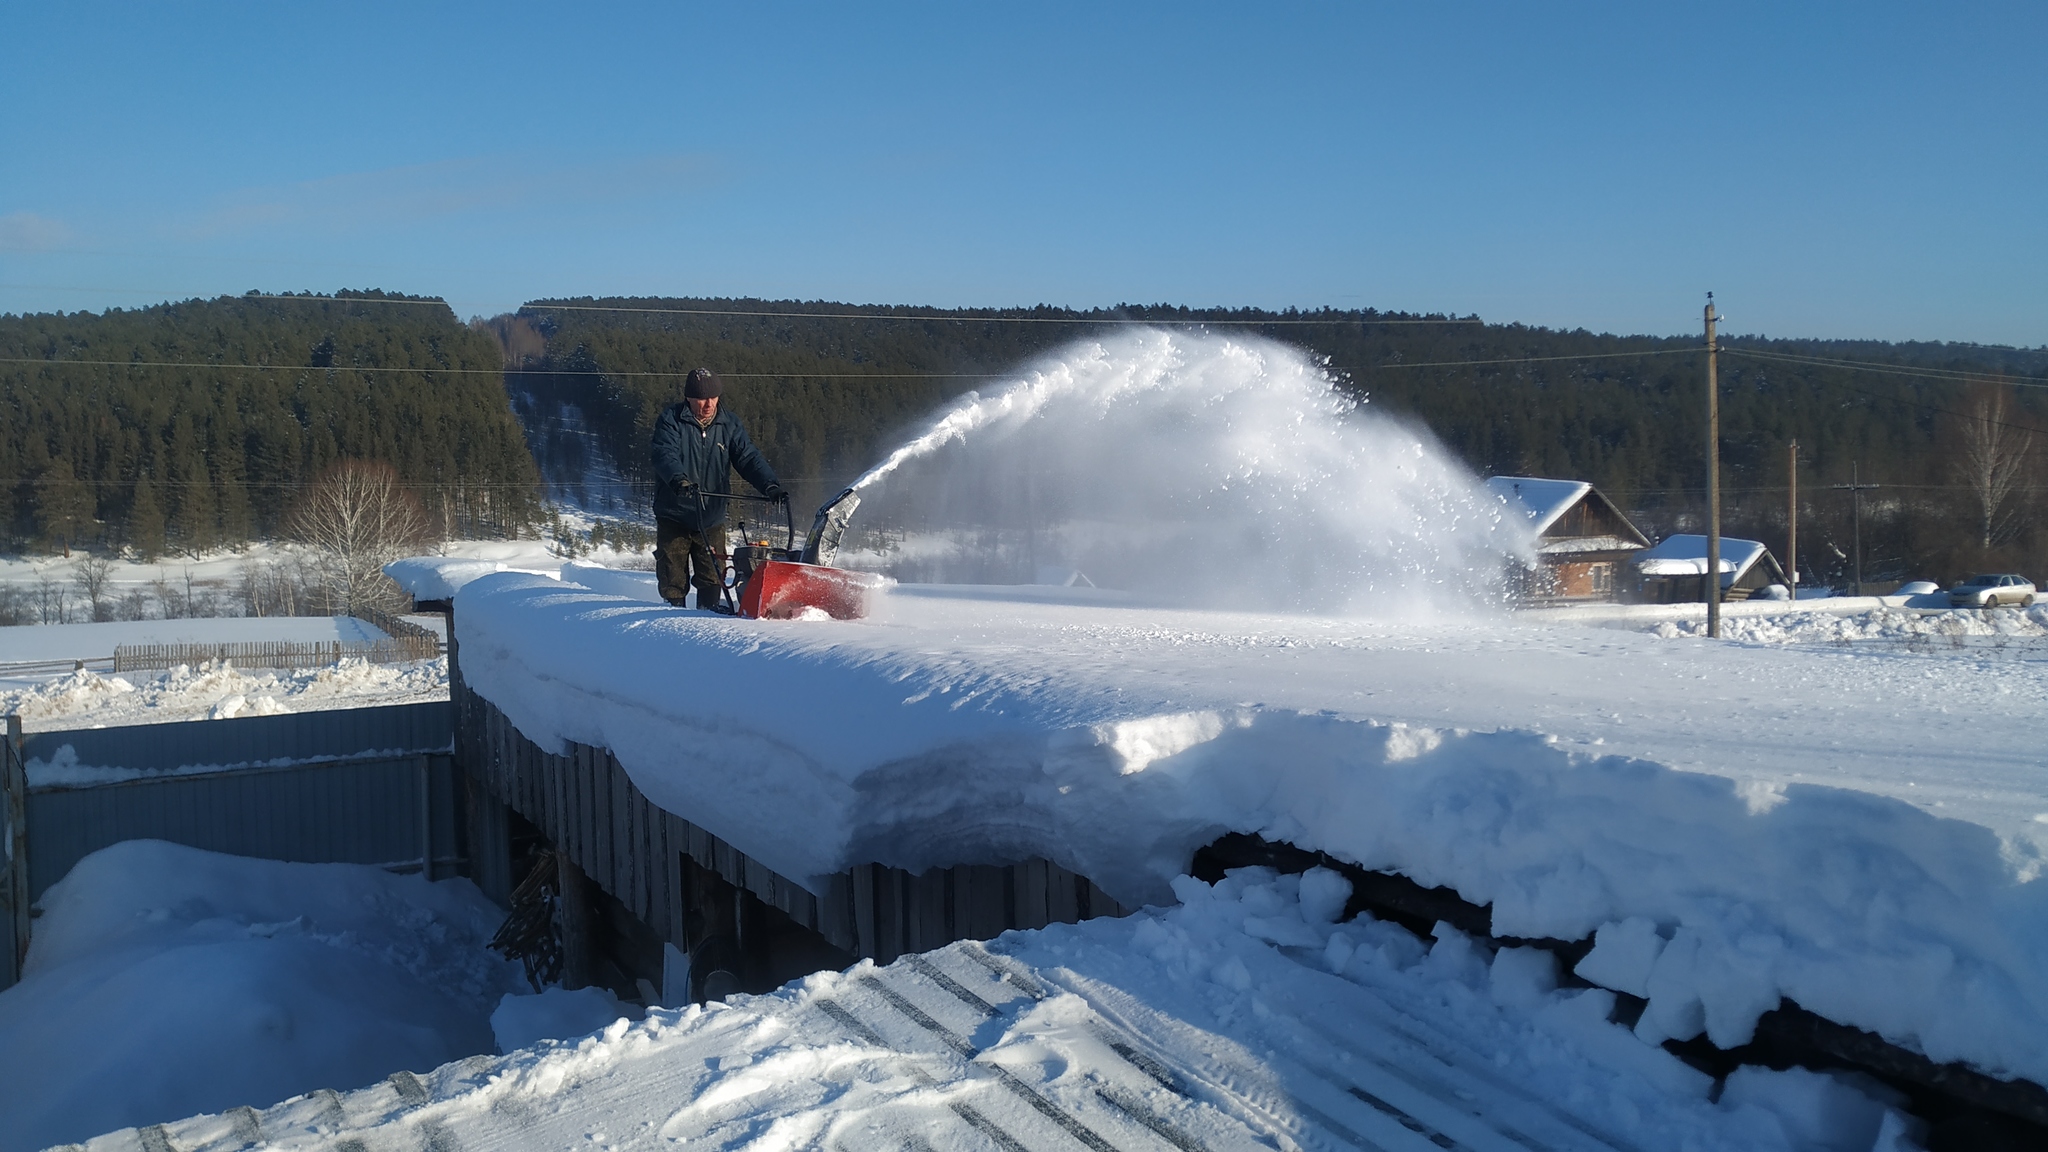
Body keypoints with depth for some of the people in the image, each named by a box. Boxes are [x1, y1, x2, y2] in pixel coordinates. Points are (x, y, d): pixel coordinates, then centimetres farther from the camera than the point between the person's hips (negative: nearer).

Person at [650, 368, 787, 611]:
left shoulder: (729, 424, 6)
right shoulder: (671, 420, -4)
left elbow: (748, 457, -1)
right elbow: (665, 455, -19)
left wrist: (770, 485, -19)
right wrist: (678, 480, -40)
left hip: (712, 519, 2)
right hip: (674, 516, -2)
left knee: (713, 577, 0)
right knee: (673, 577, 2)